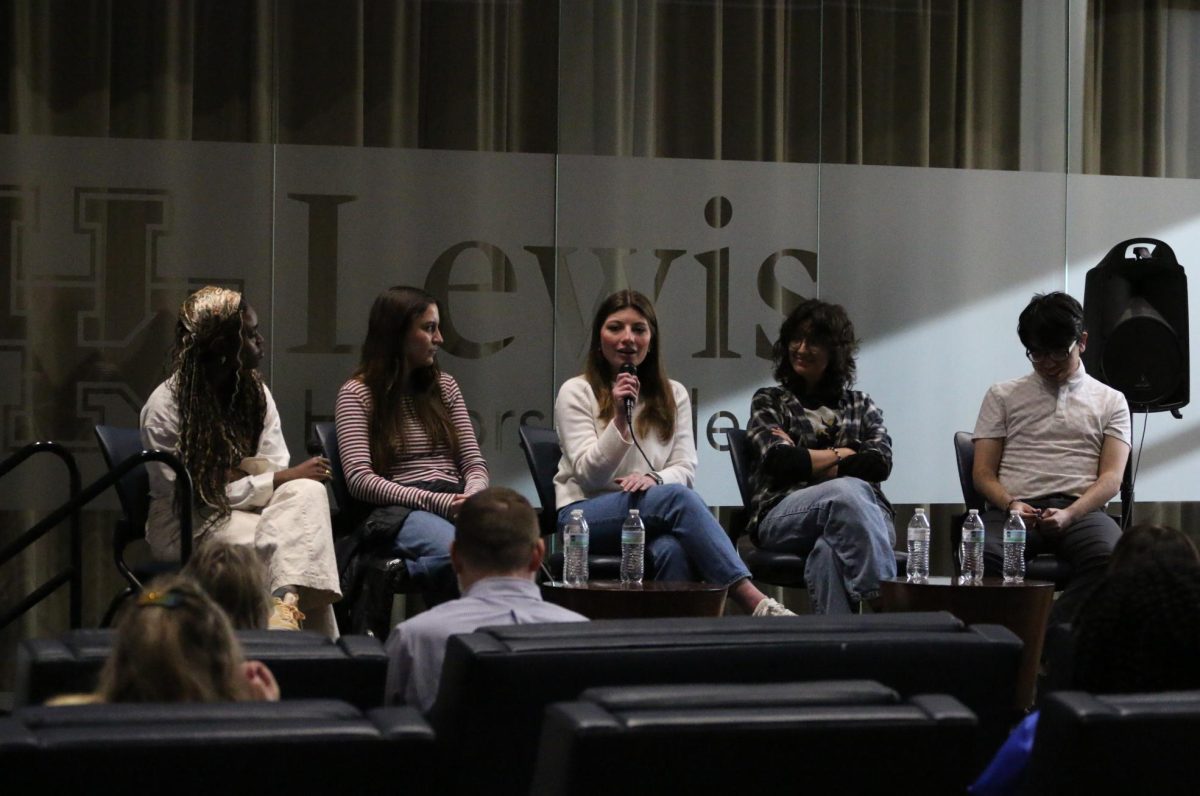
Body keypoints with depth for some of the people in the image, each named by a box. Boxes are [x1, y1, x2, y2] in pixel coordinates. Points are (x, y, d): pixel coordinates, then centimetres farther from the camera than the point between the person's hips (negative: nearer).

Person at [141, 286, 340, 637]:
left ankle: (287, 605, -39)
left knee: (308, 491, -30)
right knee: (286, 542, -32)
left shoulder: (255, 390, 5)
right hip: (188, 524, -5)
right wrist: (283, 478, -20)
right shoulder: (165, 406, -13)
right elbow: (197, 493, -16)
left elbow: (276, 468, 0)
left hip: (245, 509, 5)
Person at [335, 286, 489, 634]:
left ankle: (400, 571, -26)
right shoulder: (358, 394, 6)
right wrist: (435, 501, -15)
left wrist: (472, 495, -7)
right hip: (398, 511, -5)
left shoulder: (443, 386, 23)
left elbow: (475, 462, 18)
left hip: (456, 504, 5)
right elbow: (360, 479, -6)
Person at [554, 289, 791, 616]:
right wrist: (619, 419, -19)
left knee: (673, 550, -38)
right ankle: (755, 603, -41)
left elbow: (685, 468, 7)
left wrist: (655, 478, -17)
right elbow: (588, 474, -6)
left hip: (654, 513, 3)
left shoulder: (673, 394, 15)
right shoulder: (576, 392, 3)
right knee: (678, 497, -33)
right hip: (584, 513, -3)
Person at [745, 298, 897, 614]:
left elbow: (881, 463, 6)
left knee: (828, 553, -40)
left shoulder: (861, 404, 26)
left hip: (864, 514, 2)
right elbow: (779, 460, 1)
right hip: (783, 514, -1)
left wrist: (806, 460, 1)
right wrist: (845, 455, 5)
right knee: (848, 491, -38)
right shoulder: (769, 401, 22)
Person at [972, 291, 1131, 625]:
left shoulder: (1110, 401, 20)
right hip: (1014, 510, 0)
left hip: (1081, 510, 0)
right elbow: (983, 472, 15)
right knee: (981, 556, -37)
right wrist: (1010, 505, -9)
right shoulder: (1002, 395, 22)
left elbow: (1111, 477, 8)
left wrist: (1069, 514, -13)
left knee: (1110, 558, -38)